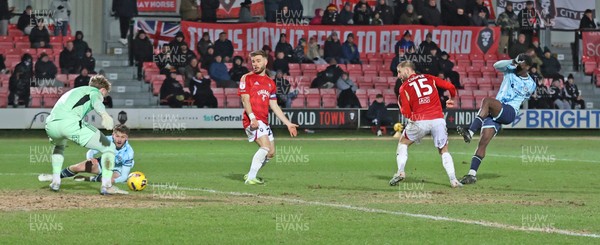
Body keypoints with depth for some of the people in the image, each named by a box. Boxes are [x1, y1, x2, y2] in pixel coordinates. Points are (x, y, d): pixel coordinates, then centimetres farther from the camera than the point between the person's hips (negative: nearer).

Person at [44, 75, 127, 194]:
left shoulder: (73, 92, 40)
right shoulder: (96, 92, 18)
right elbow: (96, 102, -7)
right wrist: (104, 115, -29)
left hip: (51, 125, 7)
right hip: (70, 123, -7)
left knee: (59, 146, 42)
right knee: (109, 148, 3)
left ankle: (55, 181, 32)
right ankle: (106, 185, -7)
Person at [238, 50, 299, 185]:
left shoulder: (270, 83, 18)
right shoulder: (247, 78, 1)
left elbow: (274, 106, 20)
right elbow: (245, 100, -9)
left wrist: (288, 124, 16)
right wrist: (252, 117, -24)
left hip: (264, 122, 7)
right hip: (253, 120, -7)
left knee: (271, 152, 7)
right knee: (265, 146, -22)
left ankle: (250, 175, 19)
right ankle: (251, 178, -19)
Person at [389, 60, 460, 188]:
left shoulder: (404, 87, 6)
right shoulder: (429, 78, 15)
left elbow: (407, 113, 0)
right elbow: (450, 87, 7)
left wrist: (401, 106, 22)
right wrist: (451, 99, 27)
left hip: (419, 121, -2)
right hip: (438, 119, 2)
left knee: (403, 143, 22)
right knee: (444, 151, 16)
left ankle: (400, 172, 7)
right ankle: (453, 179, 0)